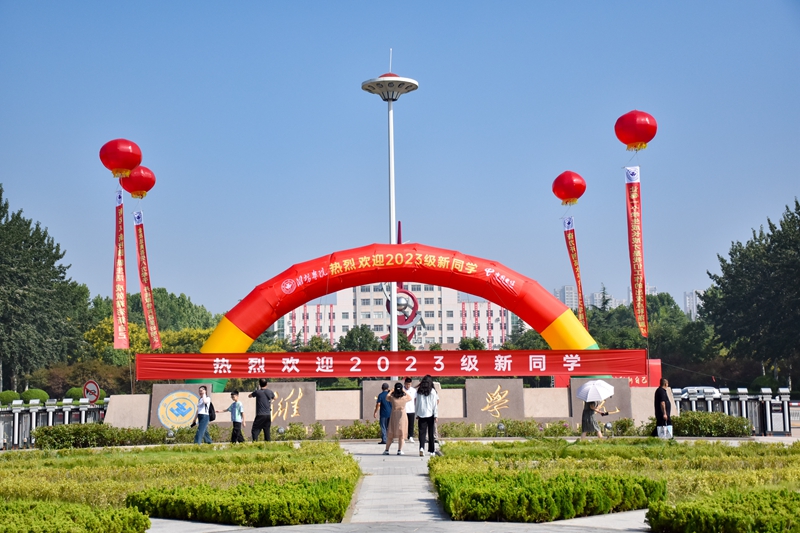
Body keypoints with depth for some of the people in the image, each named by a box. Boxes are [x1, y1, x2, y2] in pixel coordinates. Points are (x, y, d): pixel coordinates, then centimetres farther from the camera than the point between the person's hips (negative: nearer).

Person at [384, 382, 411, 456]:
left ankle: (387, 450, 10)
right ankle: (400, 450, 1)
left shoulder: (392, 397, -9)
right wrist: (404, 391, 20)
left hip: (394, 416, 1)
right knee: (401, 434, 6)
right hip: (402, 416, -1)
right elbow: (410, 398, 16)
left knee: (390, 434, 9)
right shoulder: (405, 397, -9)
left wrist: (391, 391, 25)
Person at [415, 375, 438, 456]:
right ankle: (431, 450, 15)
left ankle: (421, 447, -24)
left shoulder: (419, 391, 3)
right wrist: (436, 415, -2)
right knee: (431, 433, 9)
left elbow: (417, 403, 7)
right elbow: (435, 404, -4)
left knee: (422, 432, -2)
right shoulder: (432, 391, -4)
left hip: (421, 415, 1)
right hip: (430, 415, -1)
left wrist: (417, 414, 14)